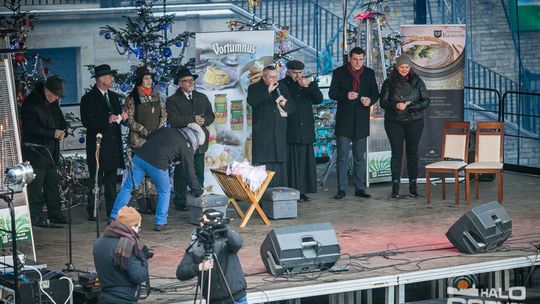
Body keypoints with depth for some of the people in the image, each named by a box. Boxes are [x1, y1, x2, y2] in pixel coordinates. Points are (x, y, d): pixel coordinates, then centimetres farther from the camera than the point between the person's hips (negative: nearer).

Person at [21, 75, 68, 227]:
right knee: (36, 184, -7)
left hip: (51, 150, 8)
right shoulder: (31, 103, -13)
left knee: (53, 182, 11)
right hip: (35, 150, -8)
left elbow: (61, 120, 22)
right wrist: (52, 133, -21)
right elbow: (31, 128, -18)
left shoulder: (53, 103, 11)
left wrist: (63, 131, -1)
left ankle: (55, 213, 18)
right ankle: (36, 216, -3)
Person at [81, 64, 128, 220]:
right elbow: (87, 122, -14)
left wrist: (122, 117, 0)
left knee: (111, 179, 10)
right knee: (95, 180, -5)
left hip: (113, 145, 7)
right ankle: (92, 212, -3)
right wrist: (107, 120, -22)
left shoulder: (114, 97, 17)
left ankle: (112, 211, 13)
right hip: (97, 145, -7)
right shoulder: (89, 98, -6)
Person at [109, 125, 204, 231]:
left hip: (140, 156, 4)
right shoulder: (187, 147, 10)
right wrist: (197, 191, 21)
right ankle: (160, 223, 16)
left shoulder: (167, 130, 24)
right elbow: (189, 172, 10)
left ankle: (114, 217, 3)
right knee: (164, 191, 18)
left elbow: (149, 137, 30)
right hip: (157, 164, -4)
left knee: (128, 187, 9)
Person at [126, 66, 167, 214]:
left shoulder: (156, 96, 12)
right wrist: (146, 132, -13)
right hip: (138, 140, -4)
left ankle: (152, 201, 7)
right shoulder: (132, 98, -3)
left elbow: (163, 115, 12)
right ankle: (142, 204, -2)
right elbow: (130, 120, -7)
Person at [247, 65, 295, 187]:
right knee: (263, 164, -9)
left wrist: (285, 104, -5)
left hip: (279, 133, 4)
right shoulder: (255, 88, 3)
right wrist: (268, 91, -19)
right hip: (262, 135, -4)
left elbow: (292, 108, 18)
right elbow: (251, 101, -17)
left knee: (280, 162, 1)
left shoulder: (282, 88, 17)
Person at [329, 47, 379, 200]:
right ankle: (341, 189, 2)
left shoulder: (369, 73, 8)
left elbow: (375, 93, 9)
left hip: (361, 121, 2)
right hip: (344, 121, -2)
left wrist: (370, 100, -13)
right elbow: (332, 93, -3)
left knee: (360, 157, 8)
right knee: (342, 157, -2)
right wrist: (346, 96, -21)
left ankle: (360, 188, 12)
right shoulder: (339, 72, 1)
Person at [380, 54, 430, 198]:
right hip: (394, 123, -1)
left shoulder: (417, 81, 3)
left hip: (414, 122, 1)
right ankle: (395, 186, -5)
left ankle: (413, 185, 7)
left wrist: (410, 106, -15)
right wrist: (395, 105, -23)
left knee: (412, 152, 3)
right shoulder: (389, 82, 1)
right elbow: (383, 102, -3)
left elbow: (426, 100, 2)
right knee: (396, 153, -5)